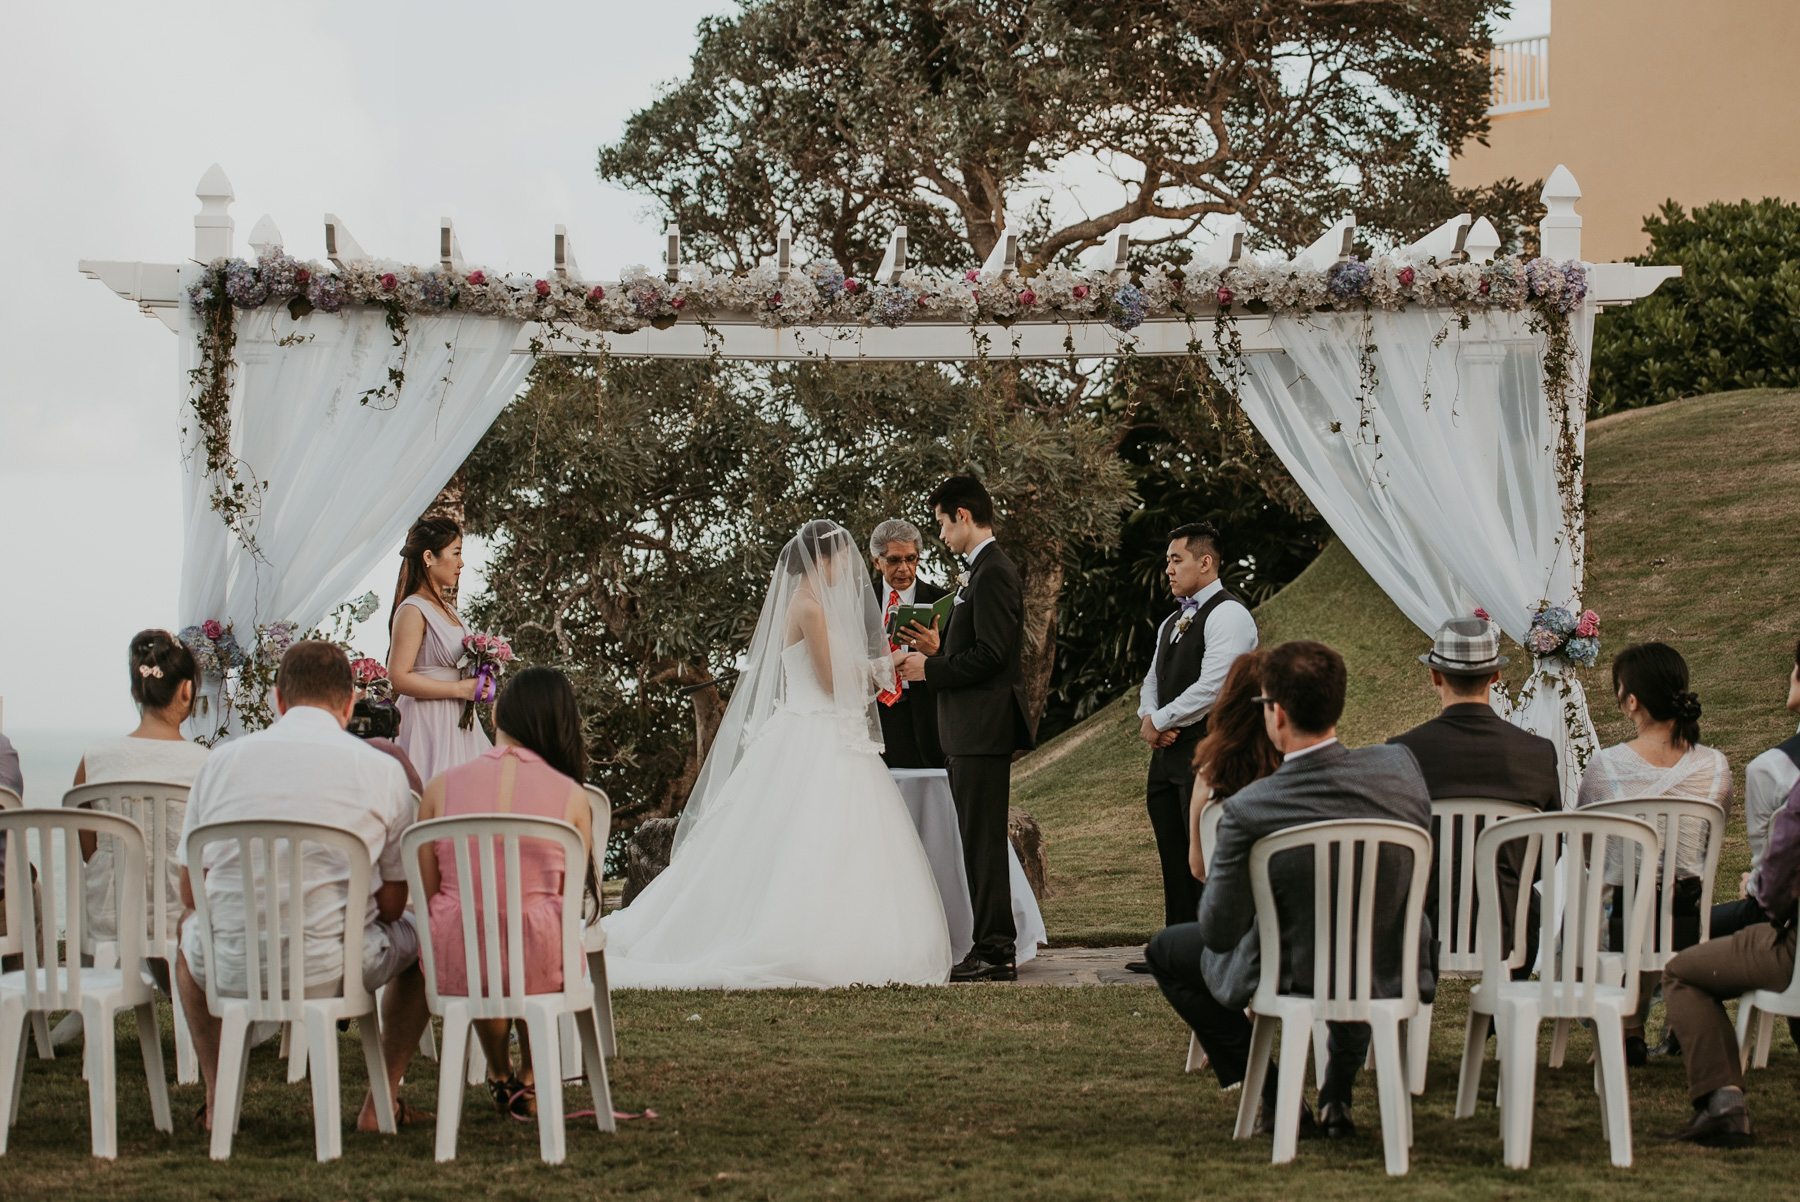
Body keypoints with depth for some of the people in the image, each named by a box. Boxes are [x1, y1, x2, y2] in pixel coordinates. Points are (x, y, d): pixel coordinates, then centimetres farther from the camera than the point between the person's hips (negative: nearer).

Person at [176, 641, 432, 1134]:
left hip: (232, 973, 2)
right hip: (334, 970, -2)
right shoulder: (381, 769, -1)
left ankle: (218, 1098, 35)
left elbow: (191, 893, 11)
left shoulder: (222, 760, 4)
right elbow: (392, 906, 4)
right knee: (420, 935, 30)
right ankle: (381, 1101, 27)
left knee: (190, 927, 38)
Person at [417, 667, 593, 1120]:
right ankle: (531, 1084, 48)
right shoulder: (572, 797, -3)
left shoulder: (440, 788, -1)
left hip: (453, 964, 1)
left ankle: (501, 1078, 56)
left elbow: (426, 893, 2)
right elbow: (568, 897, 4)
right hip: (537, 968, -1)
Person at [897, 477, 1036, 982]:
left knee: (985, 842, -8)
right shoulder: (981, 571, 19)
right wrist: (940, 648, 11)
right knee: (980, 843, 12)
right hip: (972, 732, 11)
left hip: (984, 729, -11)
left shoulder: (993, 572, -14)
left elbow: (990, 654, -20)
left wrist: (930, 668, -12)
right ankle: (994, 946, 15)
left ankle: (994, 952, -6)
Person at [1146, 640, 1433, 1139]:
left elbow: (1219, 933, -16)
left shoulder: (1248, 809, -27)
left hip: (1294, 983, -4)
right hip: (1395, 981, 4)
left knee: (1167, 949, 23)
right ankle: (1337, 1096, 33)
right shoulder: (1400, 767, -15)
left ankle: (1274, 1098, 18)